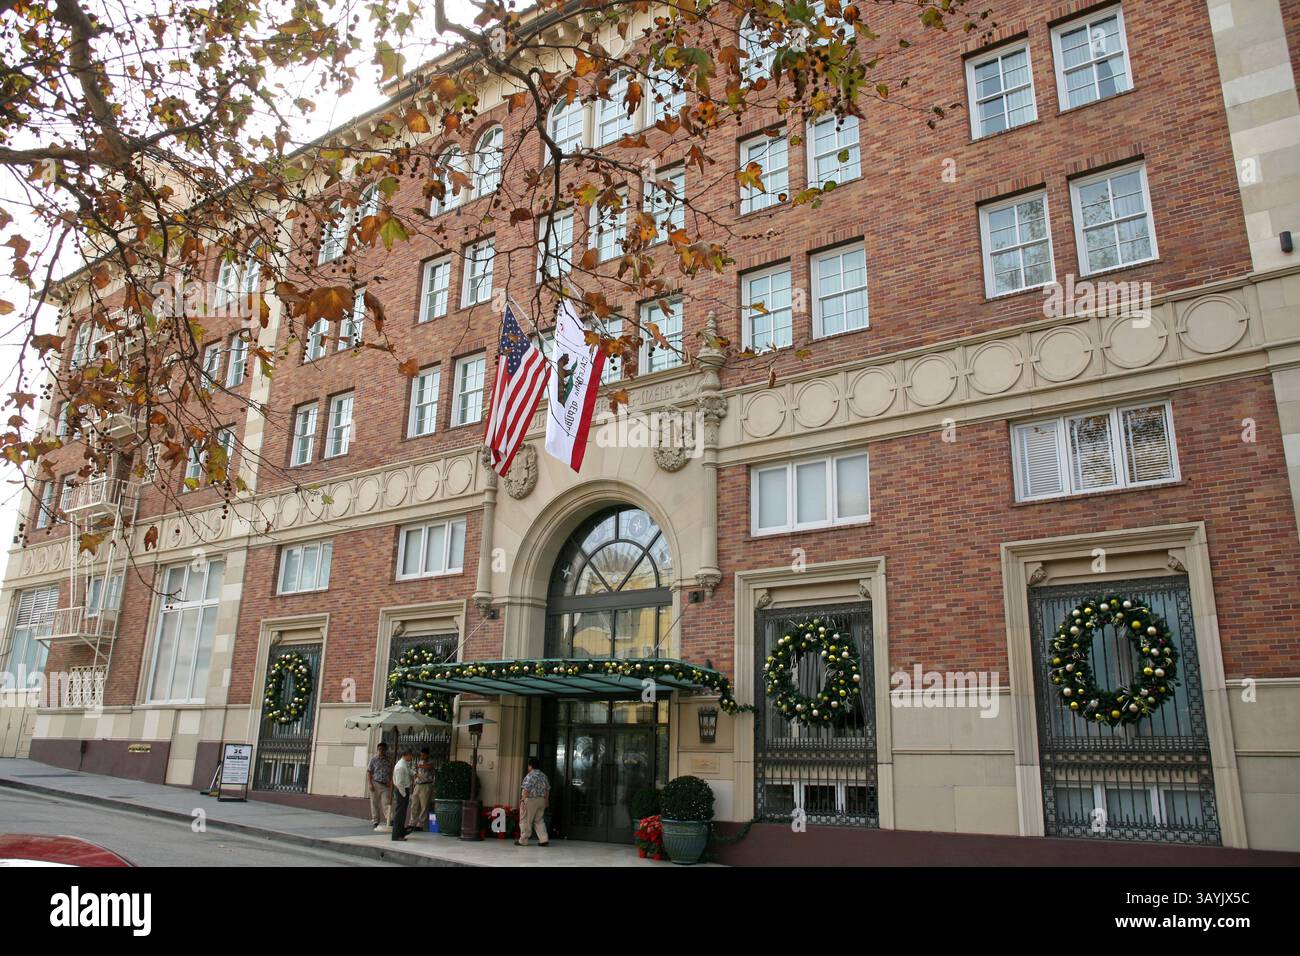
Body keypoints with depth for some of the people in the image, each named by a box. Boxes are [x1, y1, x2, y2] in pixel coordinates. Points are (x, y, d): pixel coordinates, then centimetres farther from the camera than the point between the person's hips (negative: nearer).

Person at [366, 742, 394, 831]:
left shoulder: (389, 761, 10)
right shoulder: (374, 759, 3)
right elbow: (368, 772, 0)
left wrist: (390, 782, 0)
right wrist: (369, 784, -9)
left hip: (386, 785, 1)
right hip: (376, 784, -1)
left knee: (386, 803, -7)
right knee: (375, 804, 6)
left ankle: (390, 820, -14)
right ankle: (375, 822, 14)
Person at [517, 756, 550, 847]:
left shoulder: (530, 776, -13)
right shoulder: (543, 776, 10)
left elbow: (526, 790, -18)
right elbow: (547, 790, 15)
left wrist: (523, 800, -14)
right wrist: (546, 801, 23)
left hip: (530, 800, -7)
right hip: (541, 800, 7)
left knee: (526, 821, 3)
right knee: (539, 821, 13)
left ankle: (523, 841, 9)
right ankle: (544, 839, 3)